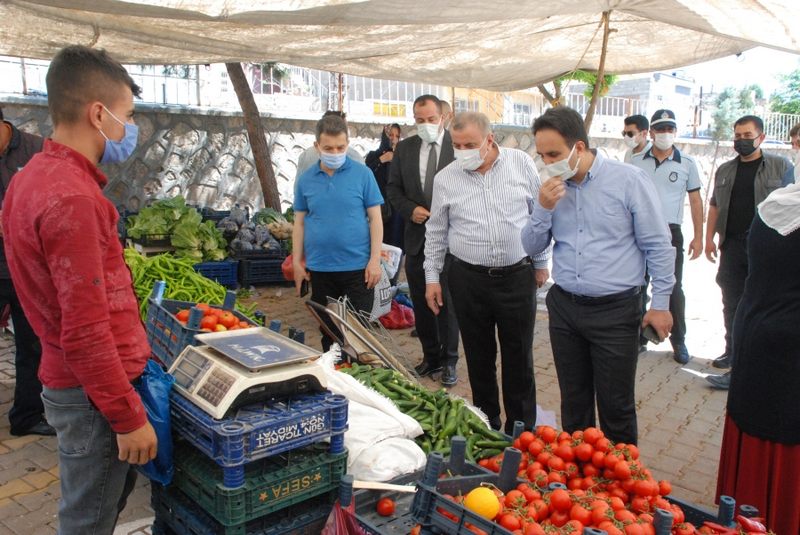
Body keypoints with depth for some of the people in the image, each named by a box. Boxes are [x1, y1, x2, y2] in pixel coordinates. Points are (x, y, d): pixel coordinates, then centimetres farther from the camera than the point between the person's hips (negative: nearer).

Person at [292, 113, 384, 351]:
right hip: (320, 267, 3)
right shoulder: (305, 180, 4)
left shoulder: (362, 174, -4)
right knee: (328, 330, 15)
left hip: (357, 266, -3)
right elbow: (299, 223, 9)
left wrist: (375, 260, -10)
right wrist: (297, 261, 5)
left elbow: (375, 218, -4)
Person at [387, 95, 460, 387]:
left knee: (448, 301, 3)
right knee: (420, 302, 12)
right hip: (417, 236, 4)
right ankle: (430, 356, 28)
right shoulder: (404, 148, 7)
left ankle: (449, 360, 18)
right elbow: (393, 188, 10)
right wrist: (410, 209, -7)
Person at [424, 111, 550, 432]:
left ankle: (521, 431, 22)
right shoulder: (445, 179, 1)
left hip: (518, 276, 0)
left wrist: (542, 262, 9)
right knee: (479, 358, 11)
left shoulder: (522, 164, -1)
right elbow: (436, 233, 9)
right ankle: (486, 426, 28)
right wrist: (432, 277, 7)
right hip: (468, 279, 1)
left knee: (519, 358, 7)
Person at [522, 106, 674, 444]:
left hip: (615, 311, -4)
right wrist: (543, 208, -10)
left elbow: (658, 246, -5)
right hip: (564, 308, 5)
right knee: (573, 402, 17)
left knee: (616, 406, 6)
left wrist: (660, 303, -6)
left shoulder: (629, 181, -10)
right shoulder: (551, 187, 4)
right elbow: (532, 247, 6)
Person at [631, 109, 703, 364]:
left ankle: (678, 341, 15)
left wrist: (698, 237, 1)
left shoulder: (687, 163, 2)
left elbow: (695, 201, 5)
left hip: (670, 233, -2)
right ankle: (640, 337, 22)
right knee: (638, 287, 9)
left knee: (673, 289, 1)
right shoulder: (637, 161, 5)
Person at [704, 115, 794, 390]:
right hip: (732, 246, 5)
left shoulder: (780, 166, 1)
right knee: (732, 304, 12)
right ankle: (733, 353, 27)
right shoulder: (725, 171, 13)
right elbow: (715, 205, 16)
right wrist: (709, 237, 7)